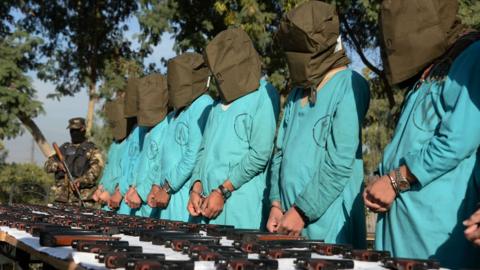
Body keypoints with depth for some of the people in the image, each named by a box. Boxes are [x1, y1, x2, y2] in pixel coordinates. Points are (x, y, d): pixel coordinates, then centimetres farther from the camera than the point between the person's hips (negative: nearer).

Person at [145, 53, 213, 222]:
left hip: (187, 196, -9)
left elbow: (195, 156, -18)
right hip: (169, 195, 9)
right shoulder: (176, 113, 19)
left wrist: (167, 188, -13)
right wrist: (157, 185, 10)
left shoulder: (202, 107, -11)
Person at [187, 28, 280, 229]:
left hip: (241, 201, -6)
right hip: (210, 199, 6)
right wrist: (196, 188, 4)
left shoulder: (263, 95, -5)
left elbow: (260, 154, -13)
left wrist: (223, 192, -13)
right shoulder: (219, 103, 19)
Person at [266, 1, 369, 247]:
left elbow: (340, 163, -16)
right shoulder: (298, 91, 14)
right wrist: (277, 203, 4)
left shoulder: (348, 86, -9)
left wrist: (302, 212, -15)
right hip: (289, 217, 7)